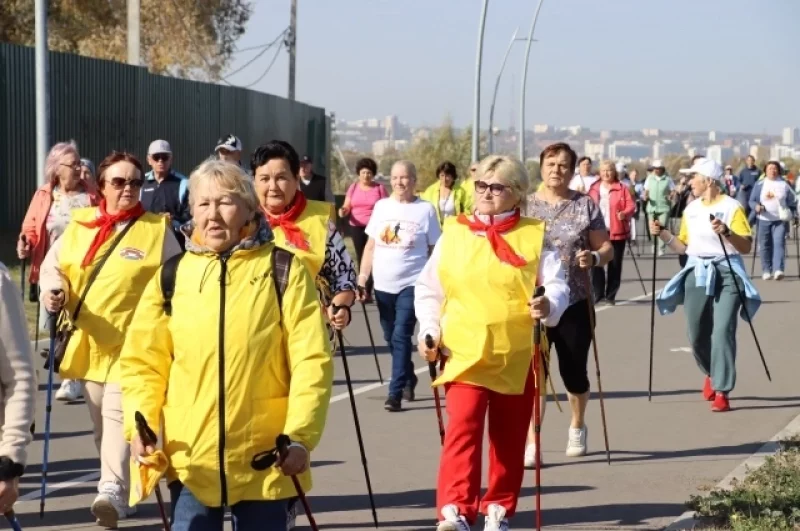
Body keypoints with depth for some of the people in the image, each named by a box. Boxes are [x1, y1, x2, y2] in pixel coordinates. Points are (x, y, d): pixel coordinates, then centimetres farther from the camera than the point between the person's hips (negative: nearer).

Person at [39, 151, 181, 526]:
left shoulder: (157, 229, -3)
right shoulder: (79, 224, 7)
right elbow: (54, 266, 15)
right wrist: (53, 291, -7)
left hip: (132, 344, -5)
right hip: (88, 344, 5)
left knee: (118, 414, -22)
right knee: (101, 424, 13)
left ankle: (113, 492, -32)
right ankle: (117, 493, 29)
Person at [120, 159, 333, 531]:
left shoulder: (283, 270, -1)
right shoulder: (171, 275, 5)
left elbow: (311, 359, -5)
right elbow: (143, 360, 7)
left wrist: (301, 433, -14)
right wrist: (140, 425, -7)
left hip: (265, 457, -1)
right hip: (191, 456, 2)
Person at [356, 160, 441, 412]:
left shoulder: (425, 210, -2)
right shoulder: (381, 206, 8)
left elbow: (435, 250, 1)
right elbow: (370, 246, 12)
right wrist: (362, 277, 6)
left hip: (412, 284, -4)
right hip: (383, 285, 4)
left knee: (401, 337, -13)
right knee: (391, 338, 13)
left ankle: (395, 393, -10)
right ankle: (408, 379, 35)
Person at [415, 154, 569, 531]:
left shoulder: (534, 235, 4)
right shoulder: (453, 232, 6)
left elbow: (557, 285, 0)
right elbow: (429, 289, 11)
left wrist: (549, 305, -22)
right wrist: (428, 330, -2)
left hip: (517, 355, 1)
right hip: (464, 352, -1)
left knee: (509, 437, 10)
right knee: (462, 428, -17)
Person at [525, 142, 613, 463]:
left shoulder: (585, 205, 3)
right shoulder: (526, 206, 5)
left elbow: (607, 248, 5)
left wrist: (595, 258, -16)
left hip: (575, 303, 0)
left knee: (574, 372, 10)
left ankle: (577, 428, 36)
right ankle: (531, 443, -6)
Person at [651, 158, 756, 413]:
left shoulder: (731, 207, -6)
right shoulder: (691, 209, 12)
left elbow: (746, 247, -10)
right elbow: (683, 247, 17)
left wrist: (726, 232, -26)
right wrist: (662, 233, 4)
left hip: (727, 274, -6)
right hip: (697, 274, 6)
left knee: (722, 332, -15)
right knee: (697, 334, 8)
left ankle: (722, 391, -12)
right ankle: (711, 373, 36)